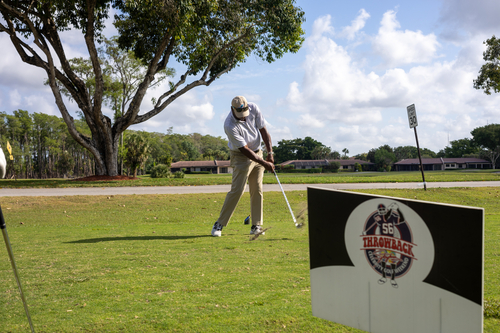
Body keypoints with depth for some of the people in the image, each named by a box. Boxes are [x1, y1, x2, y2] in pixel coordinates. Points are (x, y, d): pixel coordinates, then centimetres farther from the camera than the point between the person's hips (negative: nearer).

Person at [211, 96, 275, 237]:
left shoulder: (254, 108, -13)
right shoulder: (229, 126, -28)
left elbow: (263, 130, -4)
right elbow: (244, 149, -24)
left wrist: (270, 153, -11)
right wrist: (264, 164, -22)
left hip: (257, 153, 5)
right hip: (241, 157, -5)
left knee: (257, 190, 2)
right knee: (237, 190, -11)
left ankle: (256, 225, 7)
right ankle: (219, 224, -2)